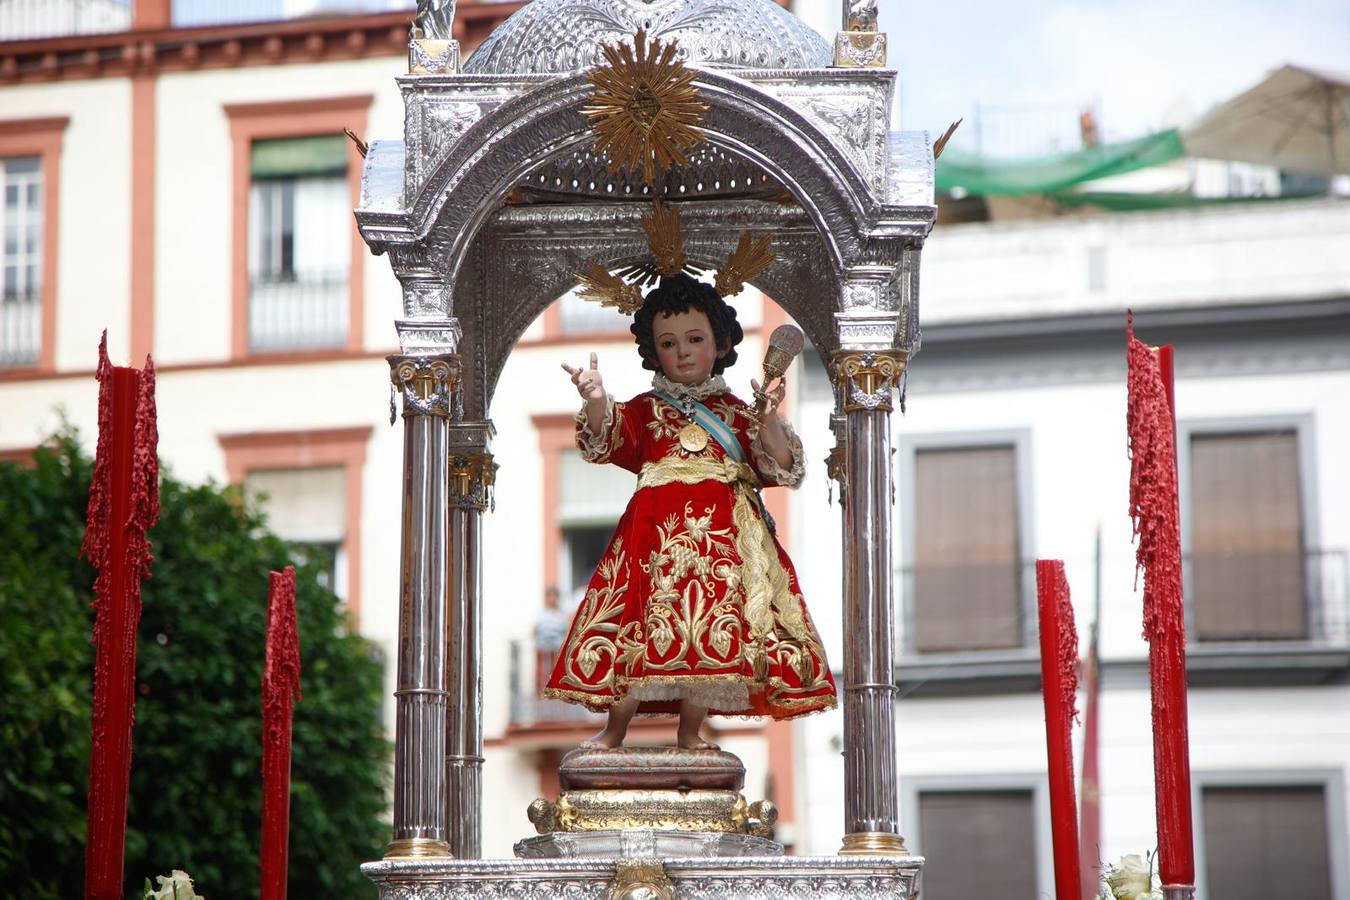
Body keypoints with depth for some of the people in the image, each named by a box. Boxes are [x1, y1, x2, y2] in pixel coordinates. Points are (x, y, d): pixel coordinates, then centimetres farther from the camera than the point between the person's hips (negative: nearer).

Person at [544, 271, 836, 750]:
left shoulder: (737, 413, 16)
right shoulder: (645, 410, 13)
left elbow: (778, 468, 8)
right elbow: (604, 441, -5)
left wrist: (770, 420, -10)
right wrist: (596, 403, -25)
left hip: (723, 535, 1)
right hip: (657, 530, -1)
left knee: (714, 629, -5)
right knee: (646, 620, -7)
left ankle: (690, 732, 7)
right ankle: (615, 729, 5)